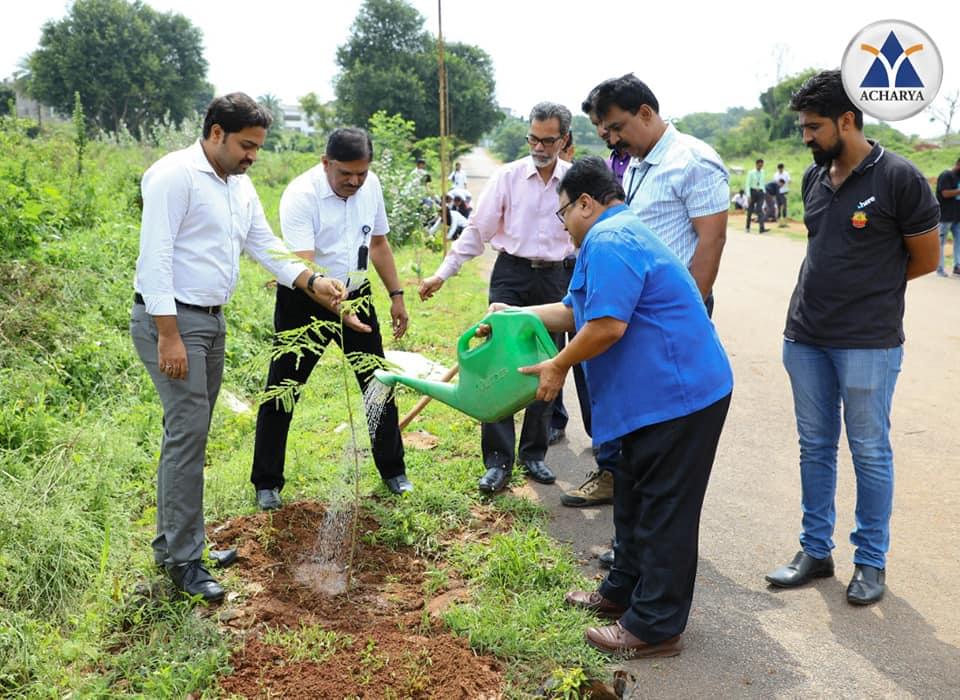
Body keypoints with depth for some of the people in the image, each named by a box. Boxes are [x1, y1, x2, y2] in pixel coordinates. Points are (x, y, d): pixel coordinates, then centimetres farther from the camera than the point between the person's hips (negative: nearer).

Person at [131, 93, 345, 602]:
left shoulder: (240, 186, 14)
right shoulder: (175, 175, -13)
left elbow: (266, 246, 16)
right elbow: (155, 257, -18)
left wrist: (313, 284, 0)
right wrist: (169, 336, -22)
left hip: (212, 319, 9)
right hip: (170, 318, -9)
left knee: (189, 432, 13)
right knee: (188, 431, -10)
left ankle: (171, 542, 24)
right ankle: (183, 559, 0)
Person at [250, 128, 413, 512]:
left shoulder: (371, 185, -3)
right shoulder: (300, 195, -22)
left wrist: (396, 295, 9)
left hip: (357, 296, 5)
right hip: (304, 302, -5)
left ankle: (393, 471, 25)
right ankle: (266, 483, 17)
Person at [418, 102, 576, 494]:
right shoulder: (509, 176, -2)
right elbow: (477, 229, 0)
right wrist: (443, 272, -4)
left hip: (555, 278, 1)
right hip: (511, 274, -1)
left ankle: (534, 454, 22)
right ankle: (498, 460, 1)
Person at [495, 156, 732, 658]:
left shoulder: (609, 242, -17)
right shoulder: (616, 236, 19)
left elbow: (607, 326, -26)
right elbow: (572, 311, 25)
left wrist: (559, 366, -12)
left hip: (678, 394, -11)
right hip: (661, 393, 11)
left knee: (663, 510, -2)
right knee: (635, 497, 20)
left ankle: (655, 627, 9)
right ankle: (624, 590, 35)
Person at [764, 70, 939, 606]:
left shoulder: (898, 178, -10)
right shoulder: (814, 178, 8)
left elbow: (926, 259, -3)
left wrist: (873, 284, 6)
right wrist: (841, 285, 7)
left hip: (868, 343, -6)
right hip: (806, 337, 6)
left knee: (870, 452, 5)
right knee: (815, 447, 13)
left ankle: (872, 560, 21)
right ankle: (815, 551, 26)